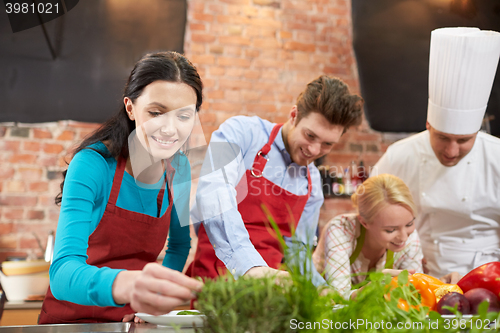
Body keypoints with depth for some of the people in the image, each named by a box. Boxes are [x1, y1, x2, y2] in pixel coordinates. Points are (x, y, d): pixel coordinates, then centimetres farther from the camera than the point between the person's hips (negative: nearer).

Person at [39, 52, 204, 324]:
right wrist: (126, 284, -46)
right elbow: (62, 273, -28)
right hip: (74, 319, -4)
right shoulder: (92, 164, -17)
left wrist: (157, 299, -3)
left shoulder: (179, 168, -2)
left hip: (131, 320, 4)